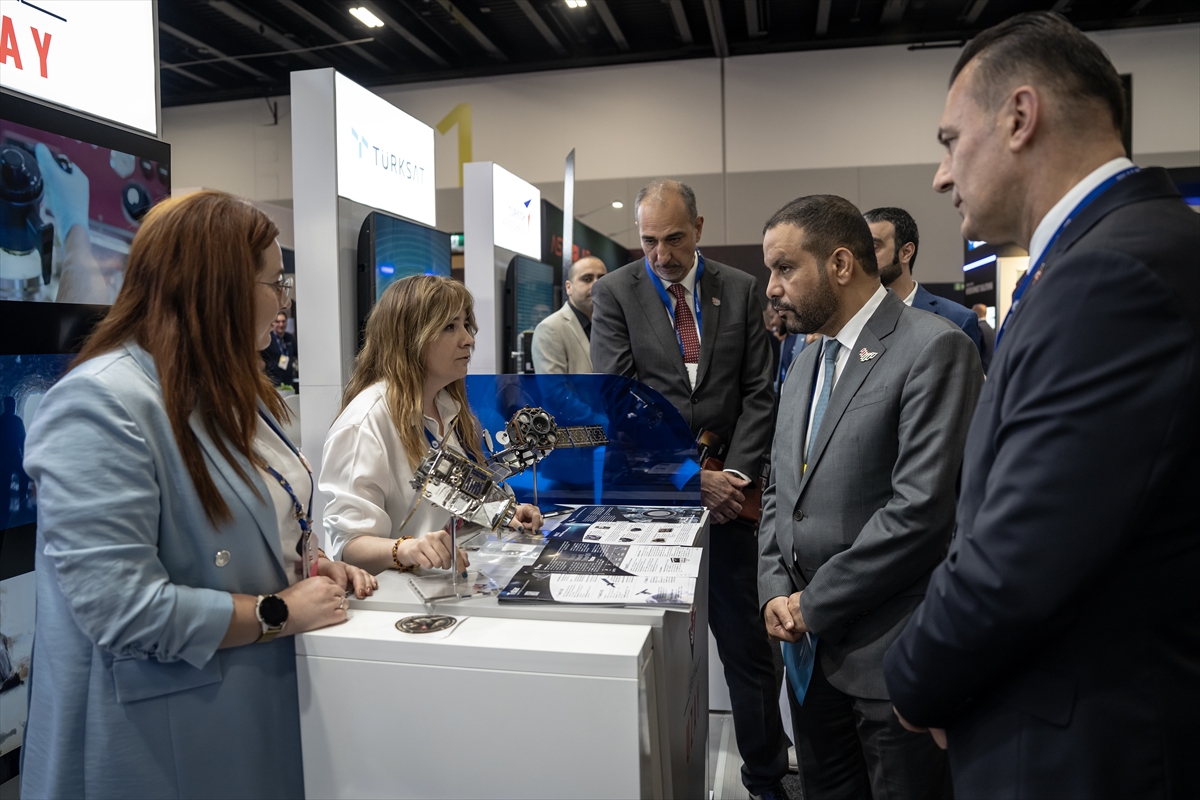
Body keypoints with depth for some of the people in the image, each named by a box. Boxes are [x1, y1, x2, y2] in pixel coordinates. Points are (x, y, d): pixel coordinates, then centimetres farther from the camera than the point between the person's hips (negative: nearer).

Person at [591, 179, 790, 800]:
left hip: (728, 490, 2)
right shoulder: (615, 294, 1)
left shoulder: (741, 291, 7)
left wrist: (735, 475, -7)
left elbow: (758, 393, 5)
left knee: (747, 644, 8)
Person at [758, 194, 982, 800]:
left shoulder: (933, 348, -13)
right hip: (809, 653, 7)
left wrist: (814, 606, -14)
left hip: (890, 658, -7)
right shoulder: (805, 364, 13)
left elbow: (920, 508, -21)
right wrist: (775, 591, 0)